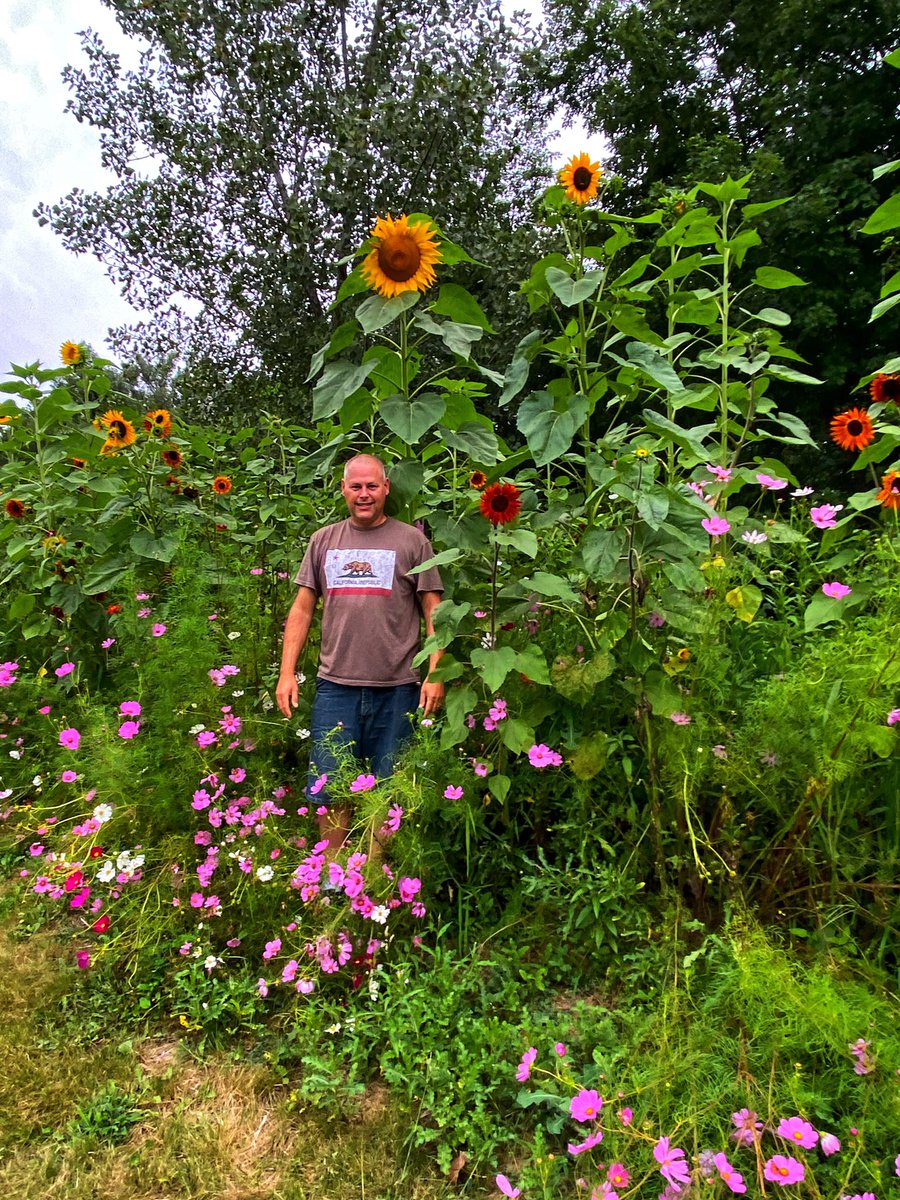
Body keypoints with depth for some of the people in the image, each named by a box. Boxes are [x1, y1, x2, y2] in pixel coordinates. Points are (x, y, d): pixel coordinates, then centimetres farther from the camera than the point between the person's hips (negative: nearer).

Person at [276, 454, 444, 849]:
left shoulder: (411, 540, 4)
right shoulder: (324, 540, 12)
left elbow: (433, 610, 3)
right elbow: (302, 608, 12)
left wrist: (435, 673, -6)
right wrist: (287, 672, 5)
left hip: (396, 688, -2)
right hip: (335, 685, 2)